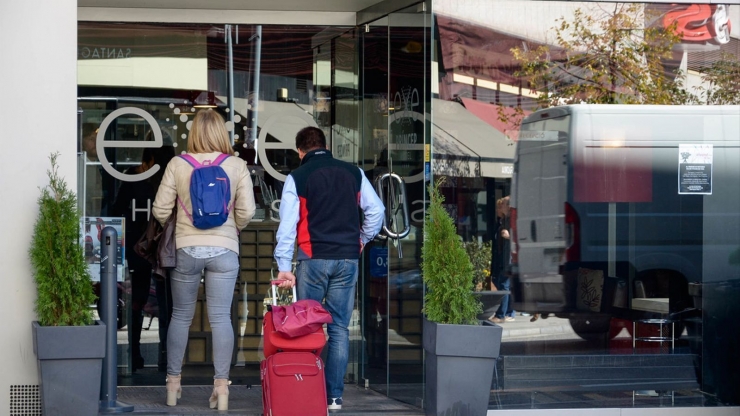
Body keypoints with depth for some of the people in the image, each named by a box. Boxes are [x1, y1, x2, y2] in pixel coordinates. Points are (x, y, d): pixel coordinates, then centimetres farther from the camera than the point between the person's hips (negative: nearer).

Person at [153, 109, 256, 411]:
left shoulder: (177, 165, -3)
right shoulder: (237, 166, -2)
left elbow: (161, 211, -1)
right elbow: (247, 211, -3)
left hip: (187, 248, 0)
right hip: (224, 249, 0)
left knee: (181, 316, 12)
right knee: (221, 318, 1)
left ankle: (173, 384, 18)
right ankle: (221, 386, -1)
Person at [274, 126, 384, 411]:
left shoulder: (297, 178, -1)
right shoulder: (353, 173, 8)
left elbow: (287, 225, -5)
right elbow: (376, 210, 7)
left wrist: (284, 267, -4)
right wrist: (361, 240, 21)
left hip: (313, 259, -3)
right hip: (348, 259, 3)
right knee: (339, 328, 5)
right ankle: (334, 396, 2)